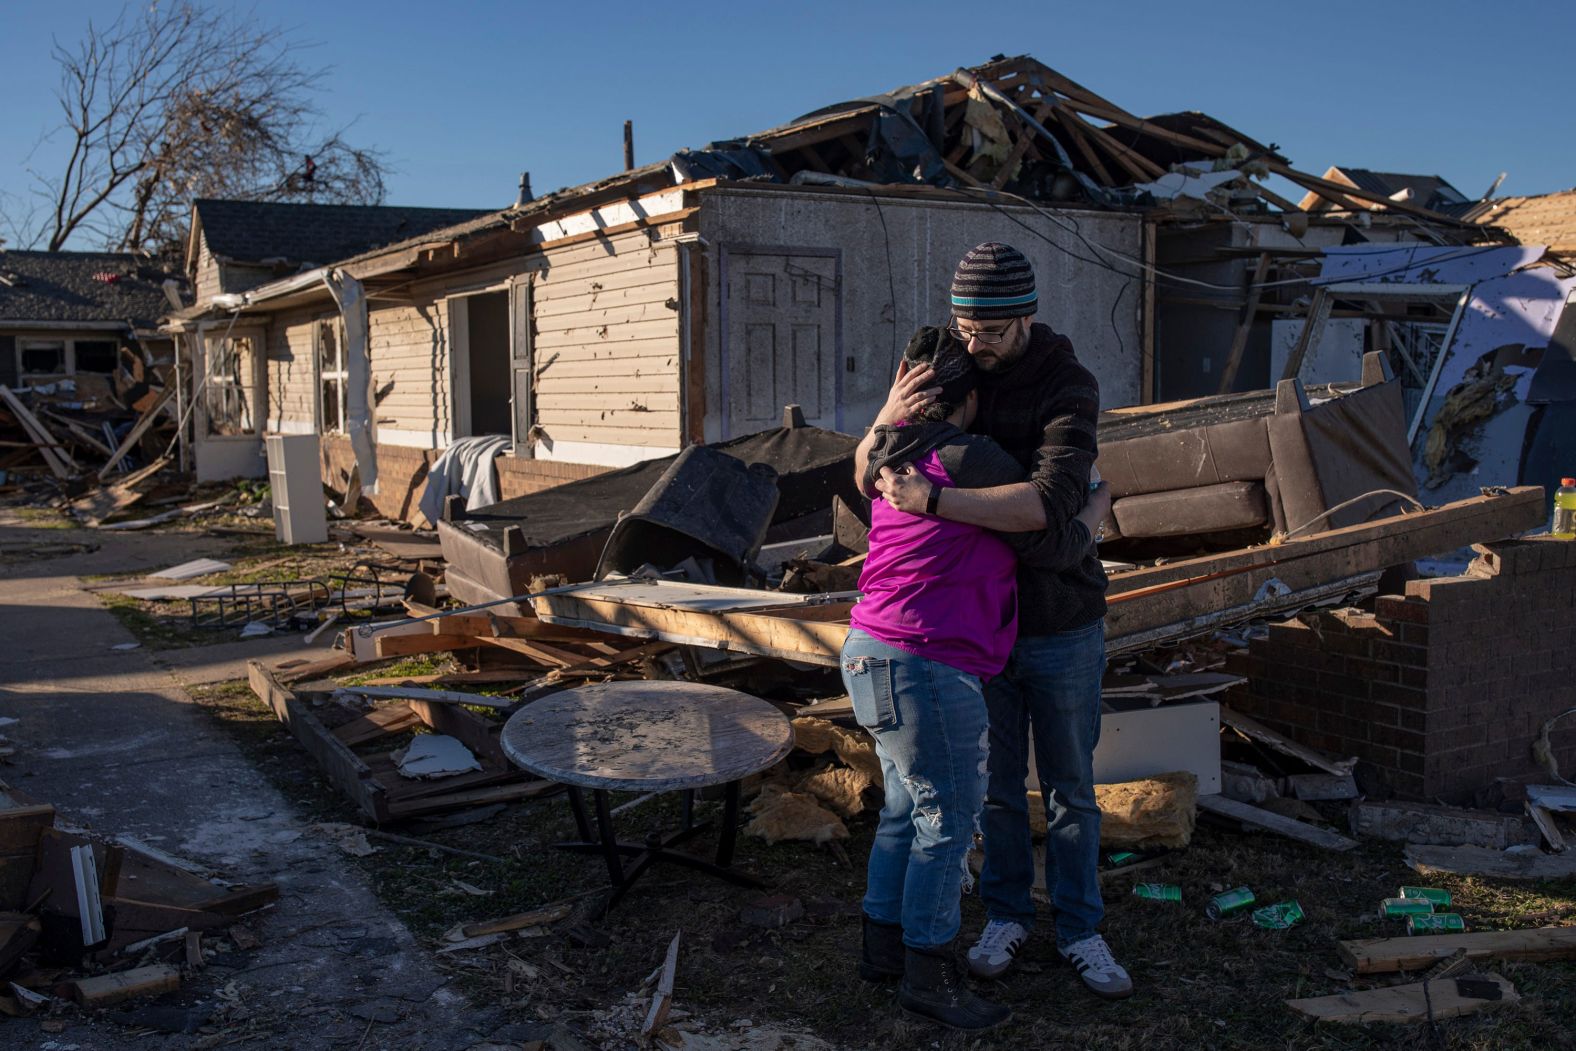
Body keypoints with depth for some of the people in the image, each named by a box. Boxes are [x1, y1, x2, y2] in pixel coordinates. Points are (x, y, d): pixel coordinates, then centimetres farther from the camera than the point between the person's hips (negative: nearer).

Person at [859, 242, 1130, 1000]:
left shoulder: (1070, 390, -19)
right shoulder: (944, 373, -4)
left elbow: (1049, 503, -36)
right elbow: (874, 478, -5)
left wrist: (931, 501, -39)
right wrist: (890, 418, -27)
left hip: (1062, 628, -3)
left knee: (1070, 788, 12)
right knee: (997, 785, 15)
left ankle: (1080, 931, 29)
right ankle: (1006, 915, 34)